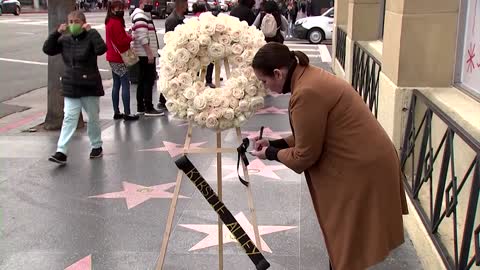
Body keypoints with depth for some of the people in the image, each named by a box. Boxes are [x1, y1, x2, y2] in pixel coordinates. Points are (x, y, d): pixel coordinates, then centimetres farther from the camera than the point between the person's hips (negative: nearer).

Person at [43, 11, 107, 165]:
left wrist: (91, 32, -27)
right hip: (71, 87, 3)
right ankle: (61, 152, -7)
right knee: (69, 119, -3)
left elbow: (101, 49, -27)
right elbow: (47, 50, 0)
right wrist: (57, 33, -9)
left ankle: (97, 146, 30)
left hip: (90, 85, -3)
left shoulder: (90, 38, -10)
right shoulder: (65, 40, 4)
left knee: (93, 118, 12)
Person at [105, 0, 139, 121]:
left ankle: (116, 112, 16)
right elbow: (121, 41, -21)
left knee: (116, 85, 13)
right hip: (119, 58, -10)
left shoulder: (110, 22, 15)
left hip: (113, 58, 10)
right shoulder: (116, 23, -17)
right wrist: (130, 37, -4)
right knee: (126, 85, -7)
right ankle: (127, 113, -7)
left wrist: (126, 36, 4)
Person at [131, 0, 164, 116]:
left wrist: (150, 52, 21)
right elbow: (142, 37, -22)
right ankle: (149, 108, -5)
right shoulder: (140, 17, -13)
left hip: (144, 54, 11)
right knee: (149, 81, -8)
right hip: (145, 54, -11)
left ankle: (140, 107, 18)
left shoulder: (145, 15, 20)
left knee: (142, 81, 12)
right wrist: (149, 53, -24)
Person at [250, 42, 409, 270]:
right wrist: (274, 144, 11)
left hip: (362, 169, -10)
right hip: (365, 160, 10)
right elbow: (311, 136, 16)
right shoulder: (309, 77, 7)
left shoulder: (306, 92, -25)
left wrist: (271, 154, 0)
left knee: (348, 242, 6)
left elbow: (305, 155, -16)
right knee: (344, 237, 22)